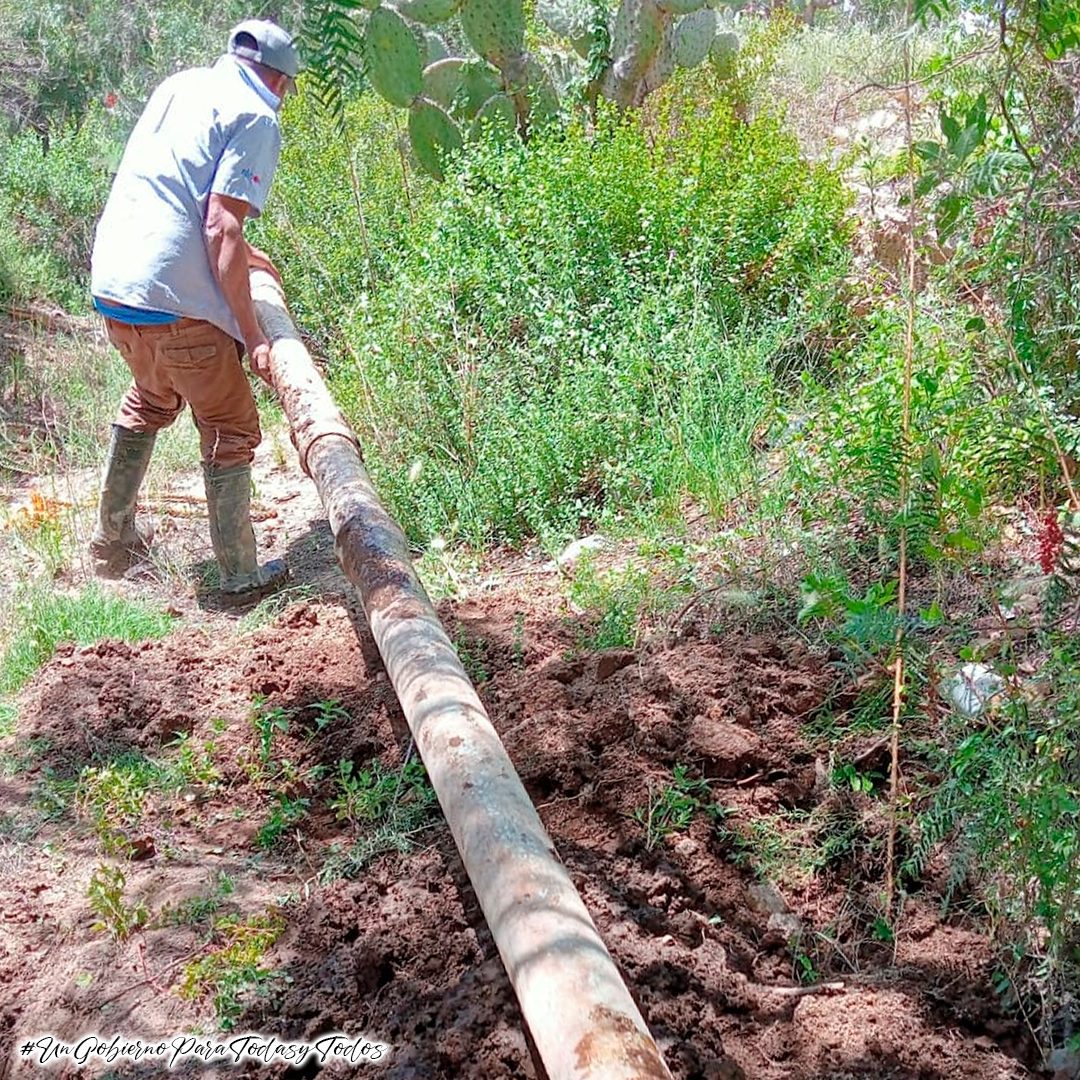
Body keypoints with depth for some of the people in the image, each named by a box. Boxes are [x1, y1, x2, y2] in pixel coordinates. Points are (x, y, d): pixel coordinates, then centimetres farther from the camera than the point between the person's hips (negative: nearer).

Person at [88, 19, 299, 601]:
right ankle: (240, 575, 15)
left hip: (111, 283, 8)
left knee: (150, 400, 30)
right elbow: (221, 230, -15)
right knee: (230, 430, 8)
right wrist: (252, 335, -12)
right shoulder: (256, 118, -5)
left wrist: (240, 251, 39)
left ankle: (111, 542, 38)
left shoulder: (178, 87, 18)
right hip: (174, 300, -8)